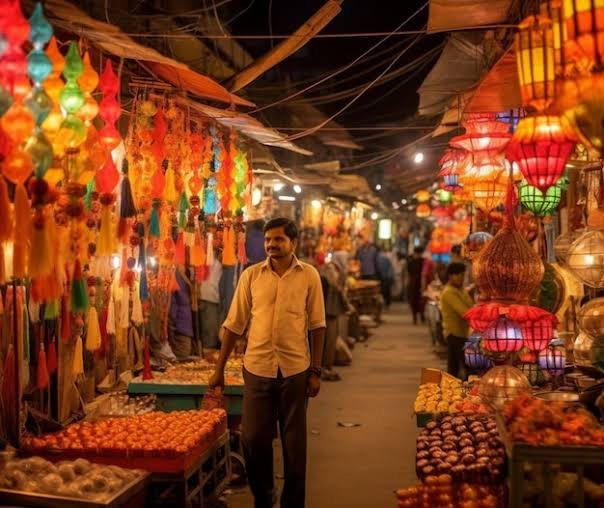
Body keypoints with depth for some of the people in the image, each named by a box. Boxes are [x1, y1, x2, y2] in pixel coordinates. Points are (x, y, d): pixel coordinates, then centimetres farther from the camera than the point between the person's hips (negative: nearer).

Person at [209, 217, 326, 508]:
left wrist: (316, 371, -2)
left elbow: (317, 326, 2)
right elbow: (234, 324, 3)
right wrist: (219, 369, 3)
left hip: (295, 370, -1)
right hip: (256, 368, 1)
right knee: (253, 438, 7)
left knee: (294, 442, 9)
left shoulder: (309, 276, -2)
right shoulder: (251, 275, 0)